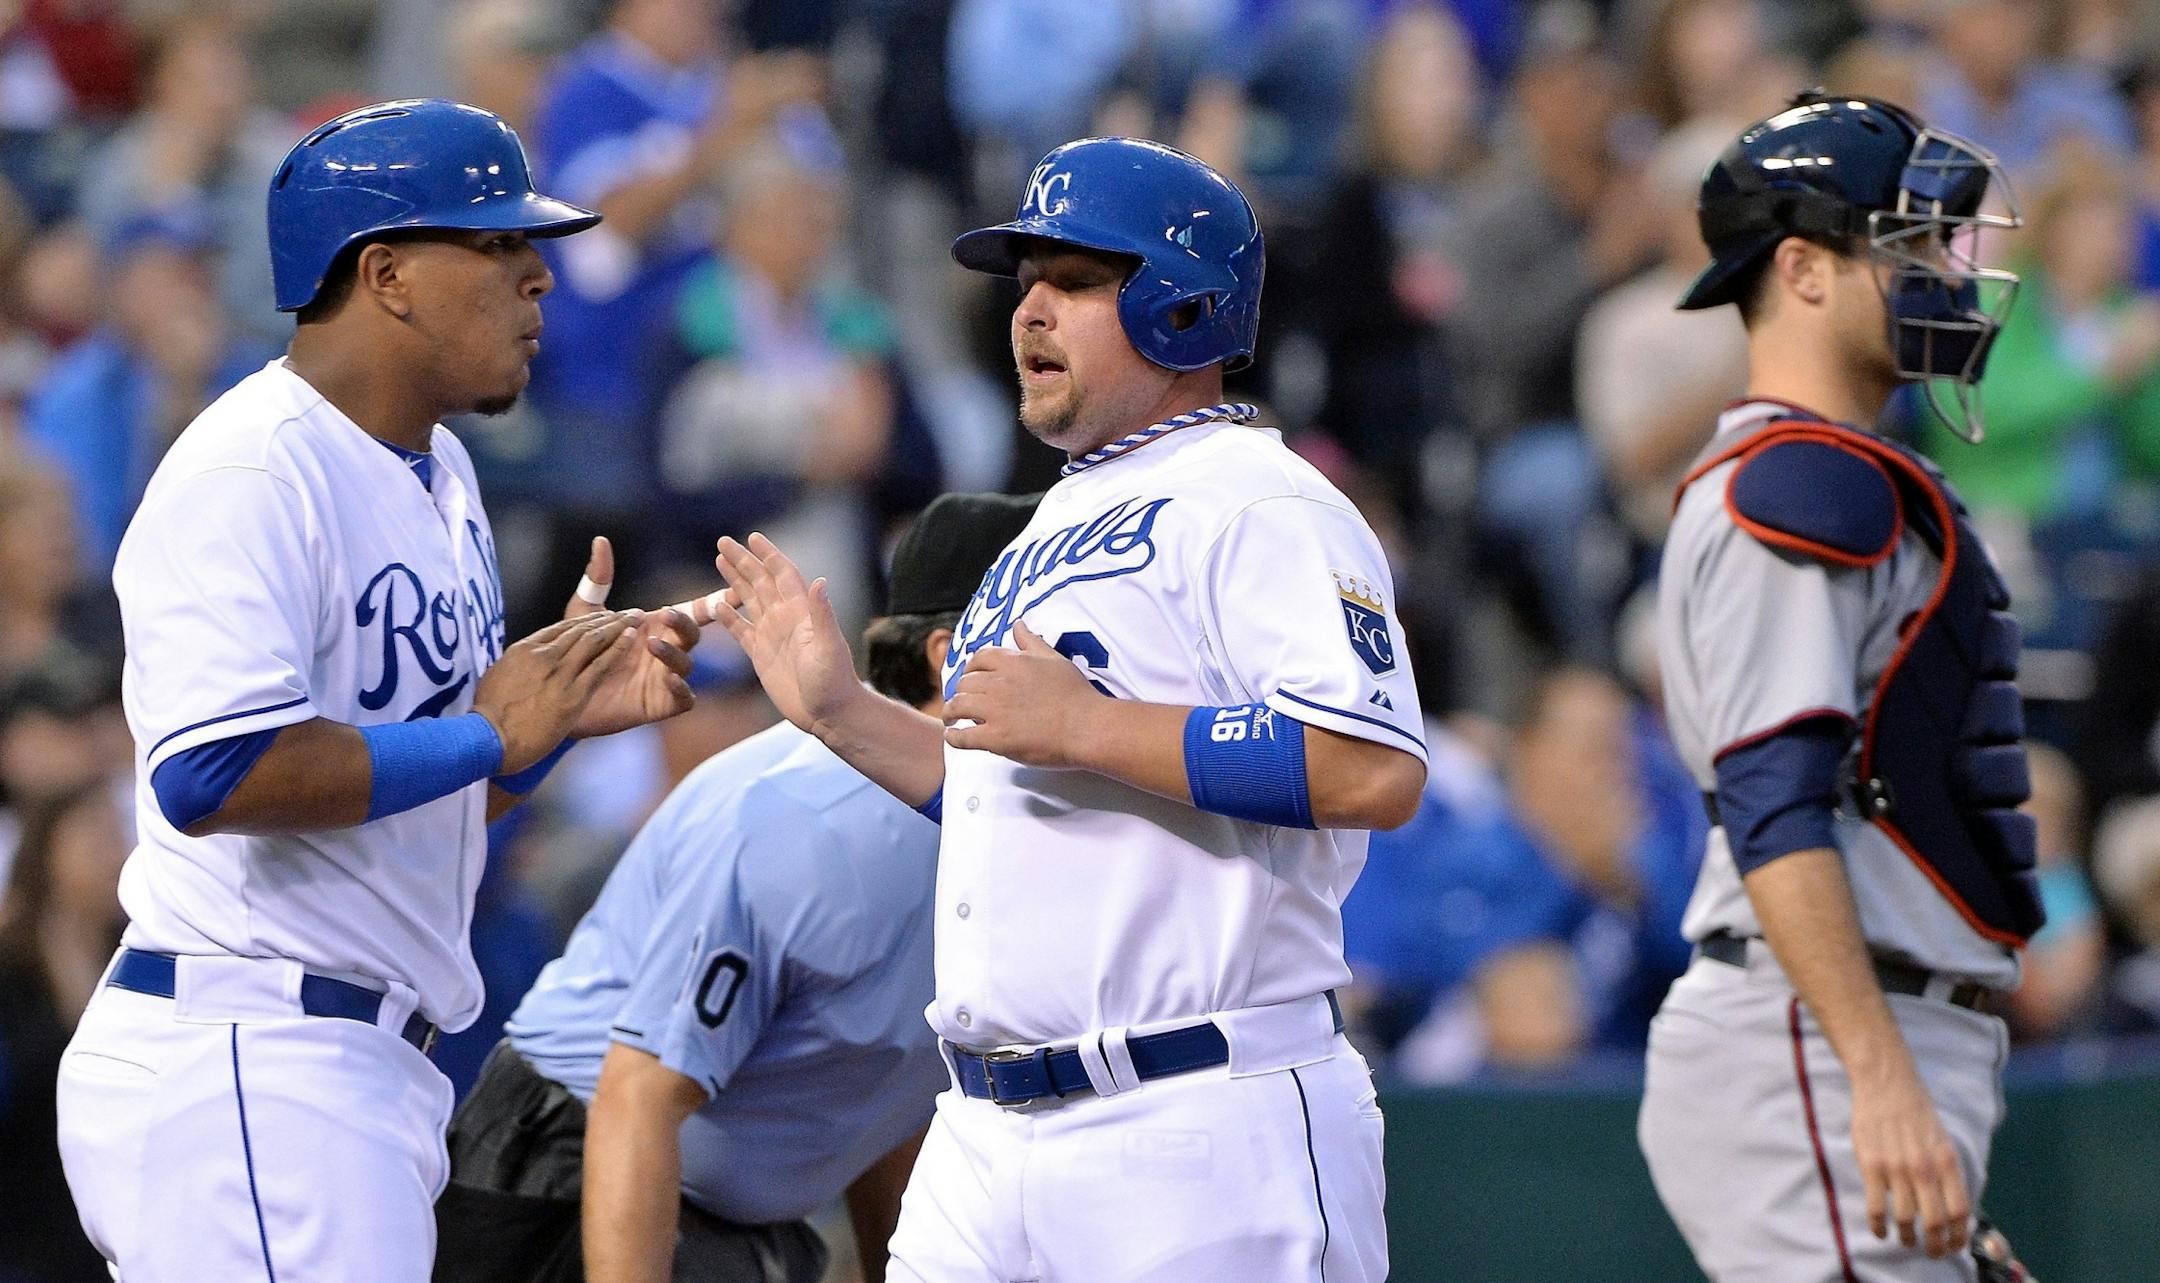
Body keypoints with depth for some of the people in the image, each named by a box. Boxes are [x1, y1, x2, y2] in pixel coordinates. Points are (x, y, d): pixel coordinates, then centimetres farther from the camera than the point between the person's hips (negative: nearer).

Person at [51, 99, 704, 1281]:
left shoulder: (439, 474, 18)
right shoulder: (250, 471, -13)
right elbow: (209, 775, -26)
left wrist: (569, 703, 5)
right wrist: (487, 735, -17)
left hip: (371, 1070, 10)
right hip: (241, 1063, -10)